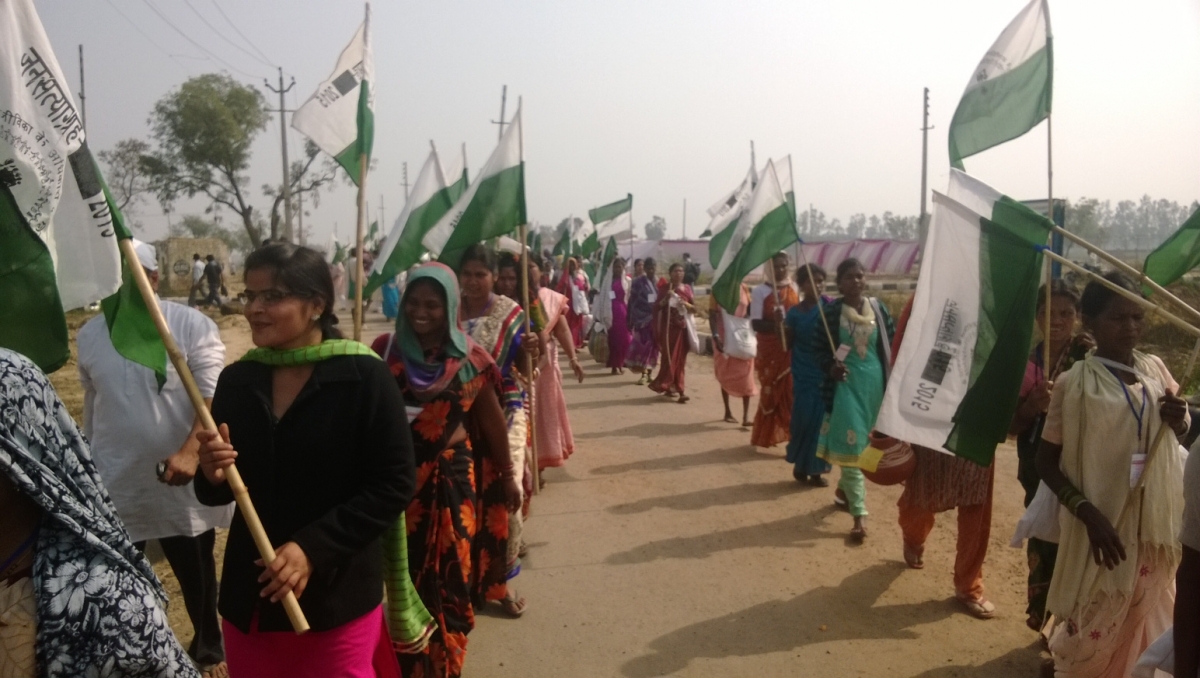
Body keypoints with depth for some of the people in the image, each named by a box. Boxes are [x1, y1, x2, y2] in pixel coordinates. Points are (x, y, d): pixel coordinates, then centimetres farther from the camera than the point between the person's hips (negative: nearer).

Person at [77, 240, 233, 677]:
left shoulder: (191, 325, -12)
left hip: (182, 481, -3)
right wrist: (87, 466, 23)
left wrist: (190, 452, -33)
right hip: (115, 483, 3)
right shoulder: (89, 335, 3)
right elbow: (92, 406, 15)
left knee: (197, 575, 14)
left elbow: (214, 396, -19)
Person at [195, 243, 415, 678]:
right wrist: (213, 476, -13)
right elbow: (216, 493, 9)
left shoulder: (364, 377, -12)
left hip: (337, 597, -4)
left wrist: (314, 547, -20)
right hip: (250, 593, 5)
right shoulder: (237, 380, 3)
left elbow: (394, 483, -13)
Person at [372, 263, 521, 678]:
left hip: (451, 476, 0)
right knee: (404, 571, 11)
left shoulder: (470, 358, -6)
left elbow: (492, 420, 3)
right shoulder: (385, 350, -5)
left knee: (450, 572, 10)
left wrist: (507, 476, 9)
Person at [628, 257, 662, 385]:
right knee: (643, 345, -7)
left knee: (654, 345, 5)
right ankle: (644, 373, -4)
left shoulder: (660, 282, 8)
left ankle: (649, 372, 17)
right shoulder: (638, 282, -1)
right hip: (642, 318, -3)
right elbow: (633, 302, -1)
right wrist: (632, 320, -6)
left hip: (656, 318, 3)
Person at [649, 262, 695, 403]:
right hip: (668, 327, -3)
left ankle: (671, 386, 11)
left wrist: (686, 304, -11)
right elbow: (657, 307, -1)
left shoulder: (687, 288, 9)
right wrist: (666, 298, -17)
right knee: (669, 357, -6)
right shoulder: (664, 288, 2)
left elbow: (694, 308, 8)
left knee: (680, 359, 3)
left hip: (683, 327, 3)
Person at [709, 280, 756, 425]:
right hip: (724, 339, -2)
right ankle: (728, 411, 23)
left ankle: (746, 416, -1)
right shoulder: (717, 291, -5)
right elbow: (712, 316, -8)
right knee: (725, 376, 9)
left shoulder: (744, 289, 3)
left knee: (745, 376, -3)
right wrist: (716, 336, -19)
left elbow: (750, 311, 7)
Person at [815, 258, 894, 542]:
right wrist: (831, 367, -21)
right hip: (846, 382, -4)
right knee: (850, 445, -6)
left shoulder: (877, 308, 3)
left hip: (874, 382, 4)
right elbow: (819, 345, -3)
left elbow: (890, 340, 9)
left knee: (866, 443, 15)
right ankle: (860, 514, -2)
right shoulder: (831, 311, -6)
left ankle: (843, 488, 40)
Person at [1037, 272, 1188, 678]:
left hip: (1155, 522, 5)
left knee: (1143, 622, 20)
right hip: (1105, 523, -5)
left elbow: (1179, 434, 17)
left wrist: (1180, 420, -6)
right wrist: (1087, 513, -23)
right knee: (1096, 627, 9)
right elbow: (1046, 463, -10)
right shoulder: (1074, 384, -14)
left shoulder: (1155, 370, 1)